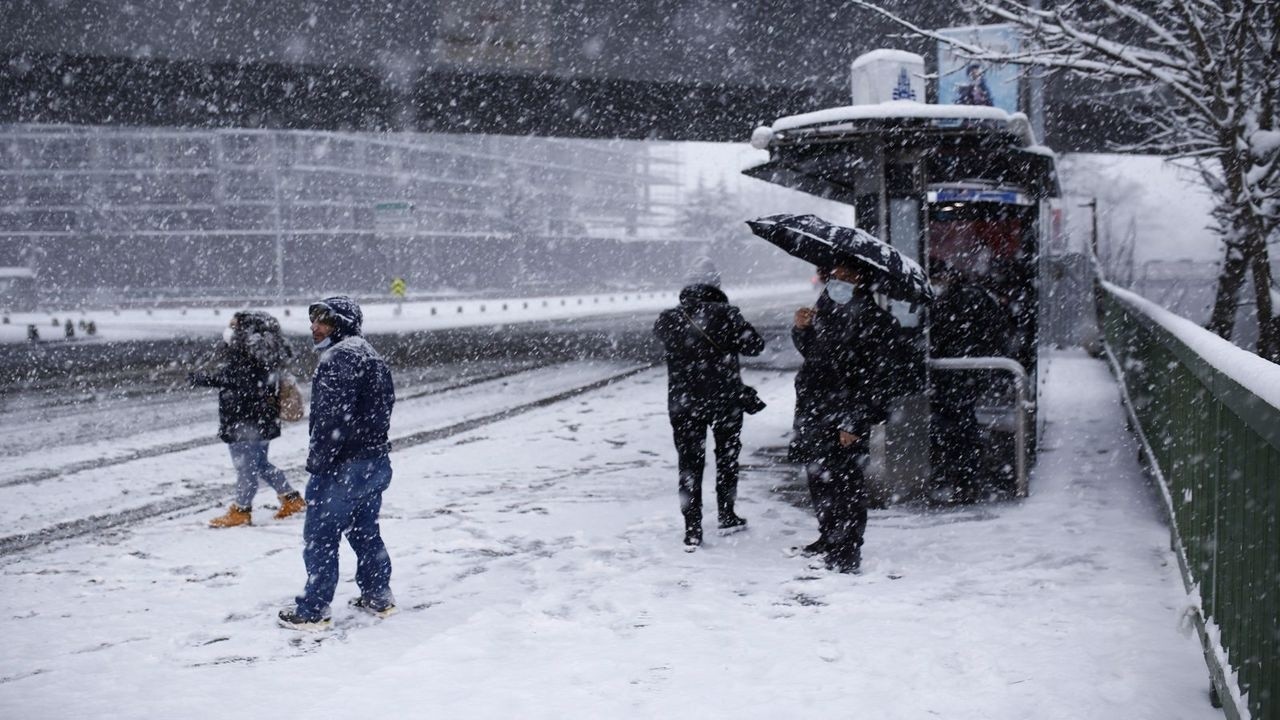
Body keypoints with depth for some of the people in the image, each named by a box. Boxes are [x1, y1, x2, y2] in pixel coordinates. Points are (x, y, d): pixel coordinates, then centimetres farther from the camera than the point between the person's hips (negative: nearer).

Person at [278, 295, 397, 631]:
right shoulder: (372, 357, 15)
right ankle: (379, 597, 27)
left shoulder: (338, 359, -18)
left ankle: (312, 610, 4)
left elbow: (333, 418, -23)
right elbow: (385, 405, 19)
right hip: (377, 461, 10)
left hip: (344, 465, -10)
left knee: (320, 537, -1)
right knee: (366, 531, 20)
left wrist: (317, 463, -18)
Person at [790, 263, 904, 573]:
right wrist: (802, 329, 2)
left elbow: (877, 379, -18)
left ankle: (848, 551, 2)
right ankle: (829, 538, 34)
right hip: (817, 410, 8)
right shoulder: (825, 309, 9)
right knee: (817, 476, 18)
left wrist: (854, 422, -21)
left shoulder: (877, 323, -16)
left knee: (844, 480, -7)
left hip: (848, 418, -8)